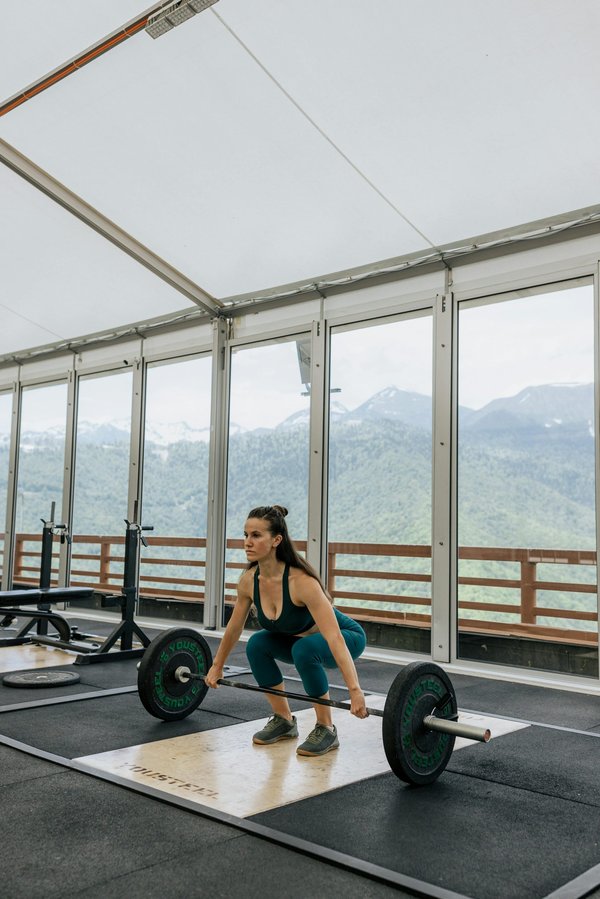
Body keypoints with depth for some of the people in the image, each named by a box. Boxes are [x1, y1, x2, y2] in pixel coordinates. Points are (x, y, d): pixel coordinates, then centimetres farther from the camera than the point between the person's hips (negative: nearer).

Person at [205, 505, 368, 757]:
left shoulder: (301, 581, -37)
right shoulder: (249, 580, -17)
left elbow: (333, 637, -41)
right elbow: (234, 627, 1)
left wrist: (355, 691, -47)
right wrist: (217, 666, 12)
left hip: (347, 638, -6)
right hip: (301, 638, 6)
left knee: (304, 649, -34)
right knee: (257, 644, -15)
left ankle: (326, 730, -14)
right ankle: (284, 720, 4)